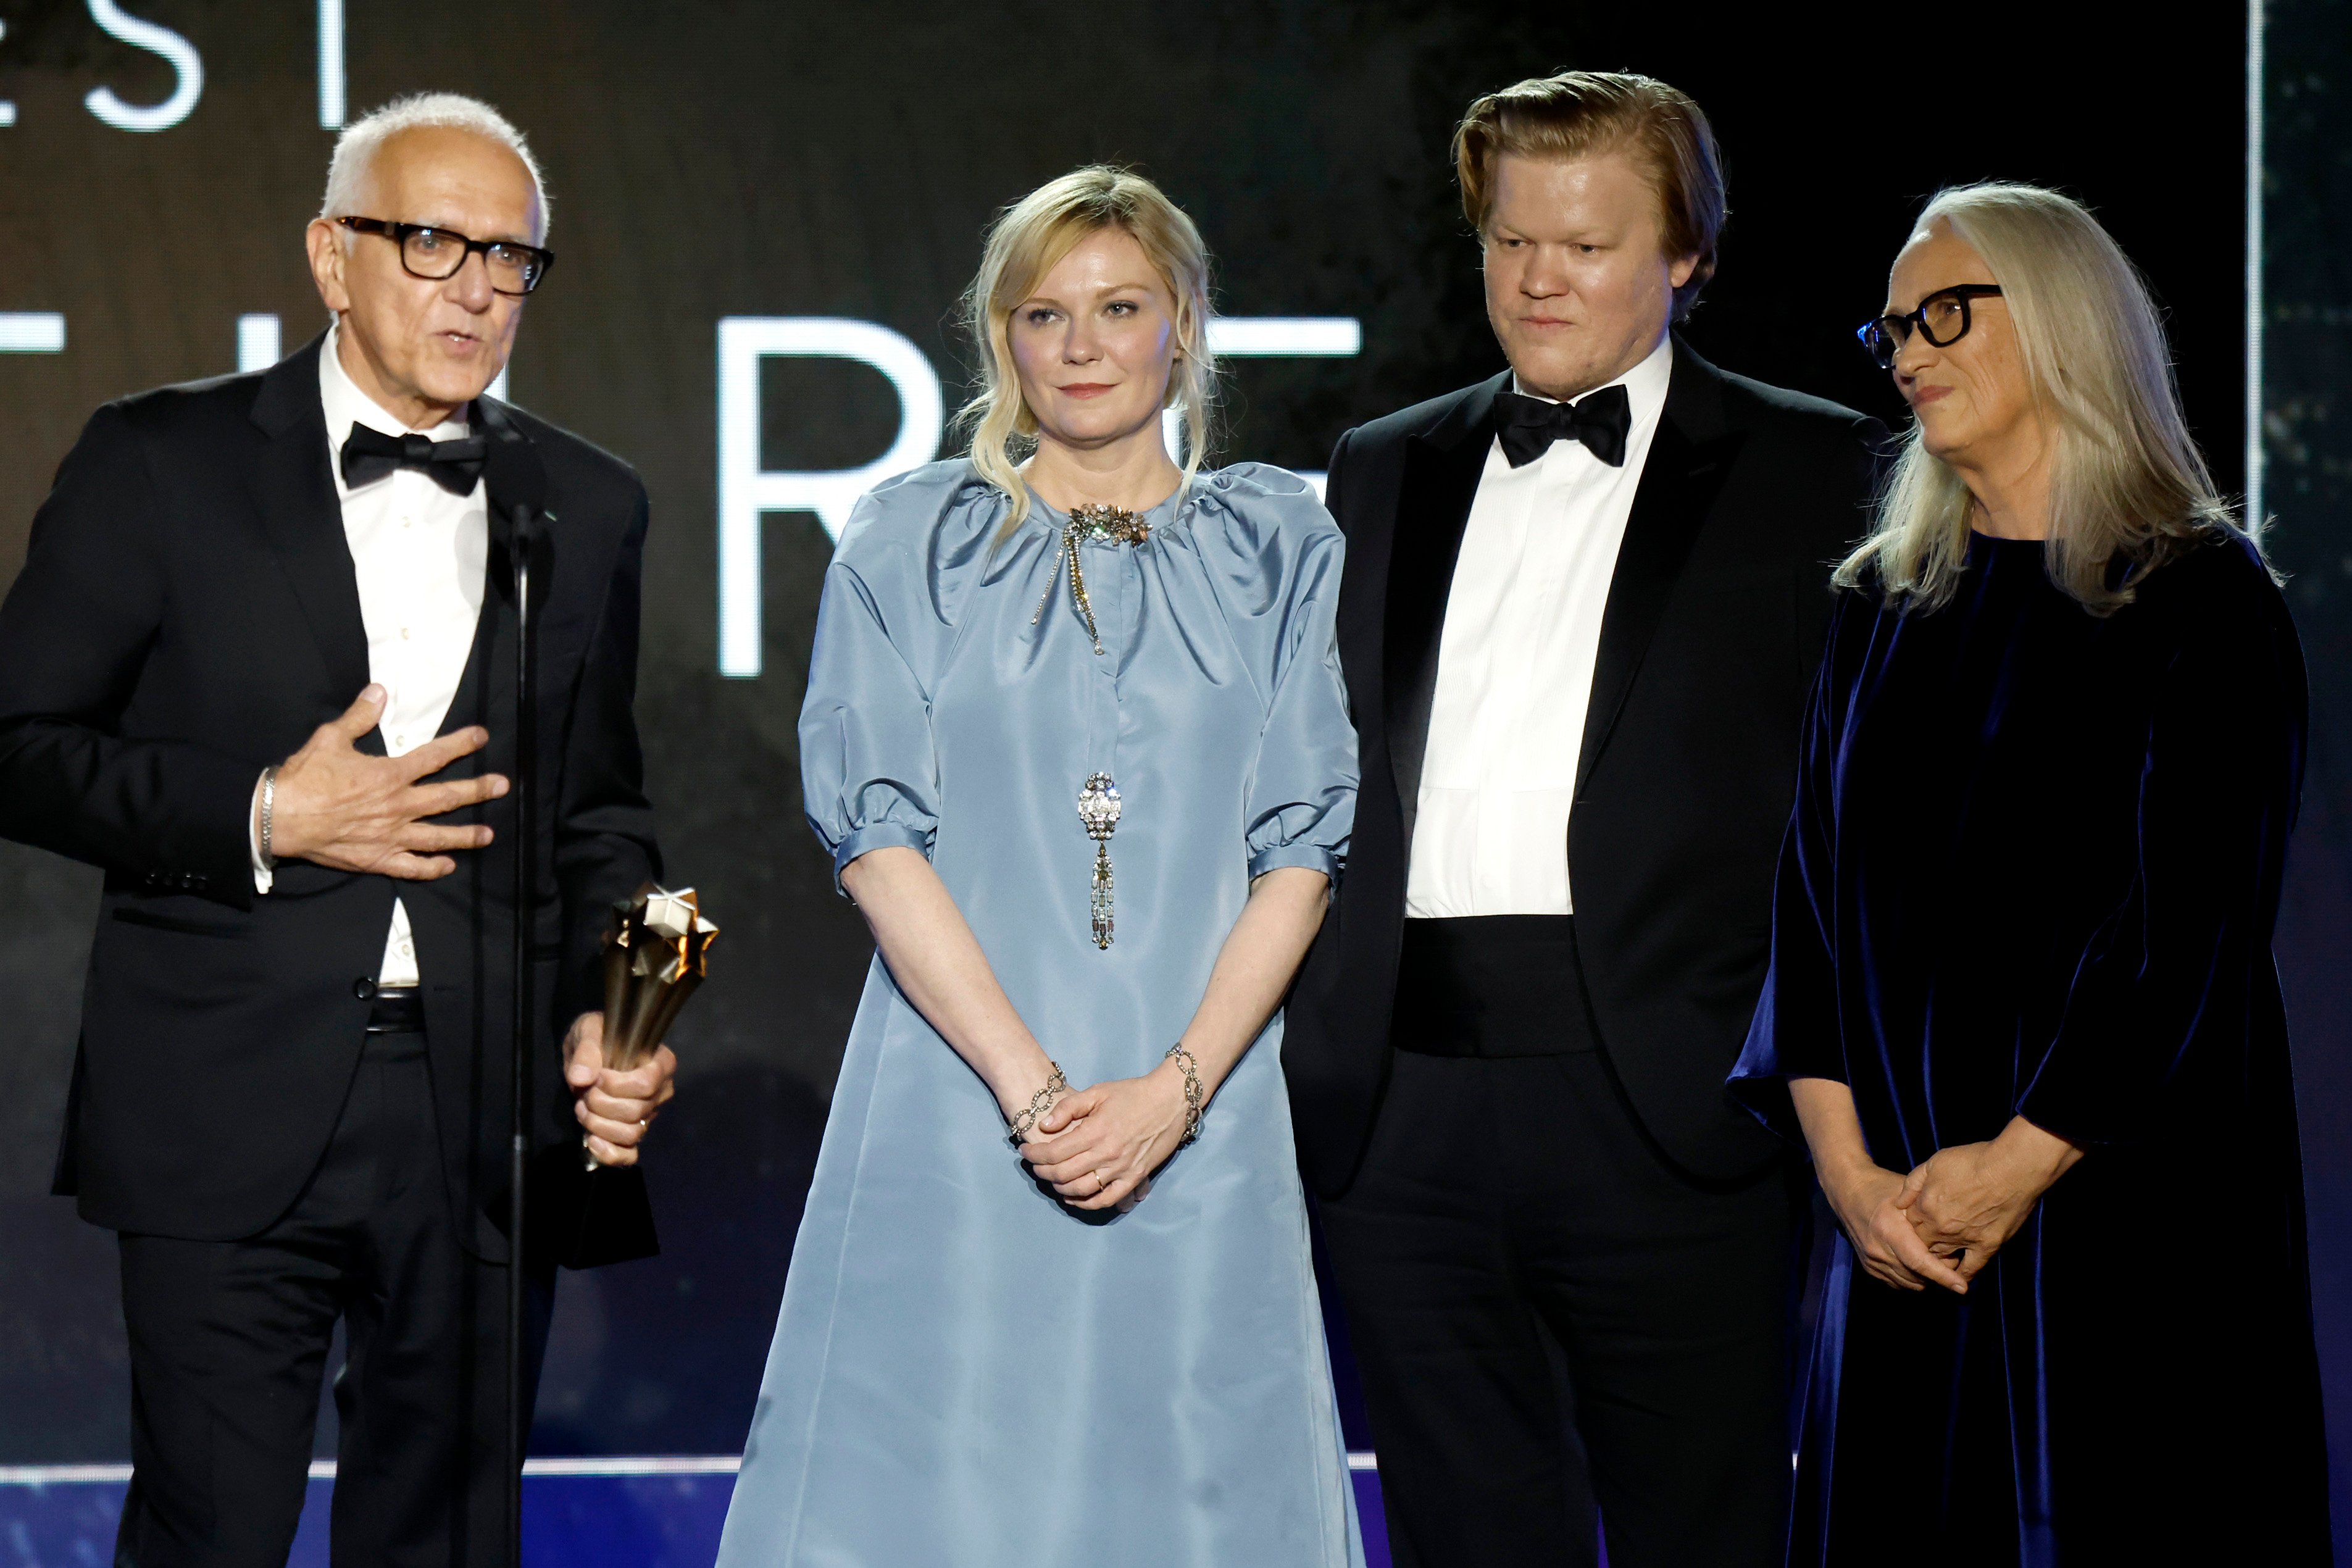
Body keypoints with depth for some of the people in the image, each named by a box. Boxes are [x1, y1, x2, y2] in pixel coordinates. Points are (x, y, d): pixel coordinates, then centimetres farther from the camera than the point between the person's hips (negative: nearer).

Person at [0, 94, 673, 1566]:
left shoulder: (589, 507, 12)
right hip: (232, 1115, -3)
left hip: (487, 1120, 3)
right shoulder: (163, 463, 0)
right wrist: (263, 815, -13)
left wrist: (605, 1013, 0)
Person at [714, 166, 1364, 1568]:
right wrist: (1031, 1085, -12)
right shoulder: (913, 542, 5)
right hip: (957, 1110, -1)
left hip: (1196, 1121, 1)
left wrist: (1173, 1090, -10)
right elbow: (876, 832, -2)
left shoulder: (1278, 547, 8)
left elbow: (1301, 848, 3)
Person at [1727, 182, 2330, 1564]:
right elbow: (1814, 883, 6)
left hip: (2125, 1182, -5)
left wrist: (2024, 1161, -14)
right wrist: (1845, 1157, -7)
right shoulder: (1881, 606, 12)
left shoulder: (2200, 596, -4)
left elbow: (2195, 917, -11)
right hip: (1907, 1220, 5)